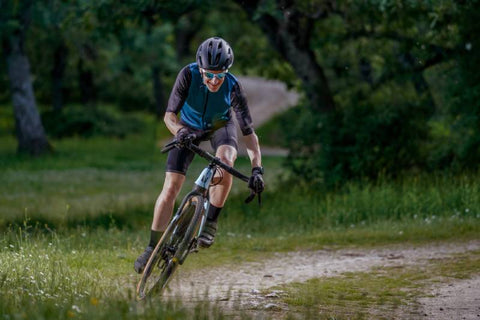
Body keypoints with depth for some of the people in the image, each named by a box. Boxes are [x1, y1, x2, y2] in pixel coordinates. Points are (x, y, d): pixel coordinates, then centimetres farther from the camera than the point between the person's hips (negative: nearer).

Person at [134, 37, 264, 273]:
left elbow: (249, 133, -30)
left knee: (225, 161, -35)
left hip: (220, 126, -1)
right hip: (190, 127, 1)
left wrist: (257, 169, -40)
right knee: (171, 187, -10)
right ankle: (153, 247, 2)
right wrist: (180, 131, -49)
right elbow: (169, 115, -27)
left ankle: (210, 223, -19)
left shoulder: (233, 87, -31)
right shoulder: (188, 75, -31)